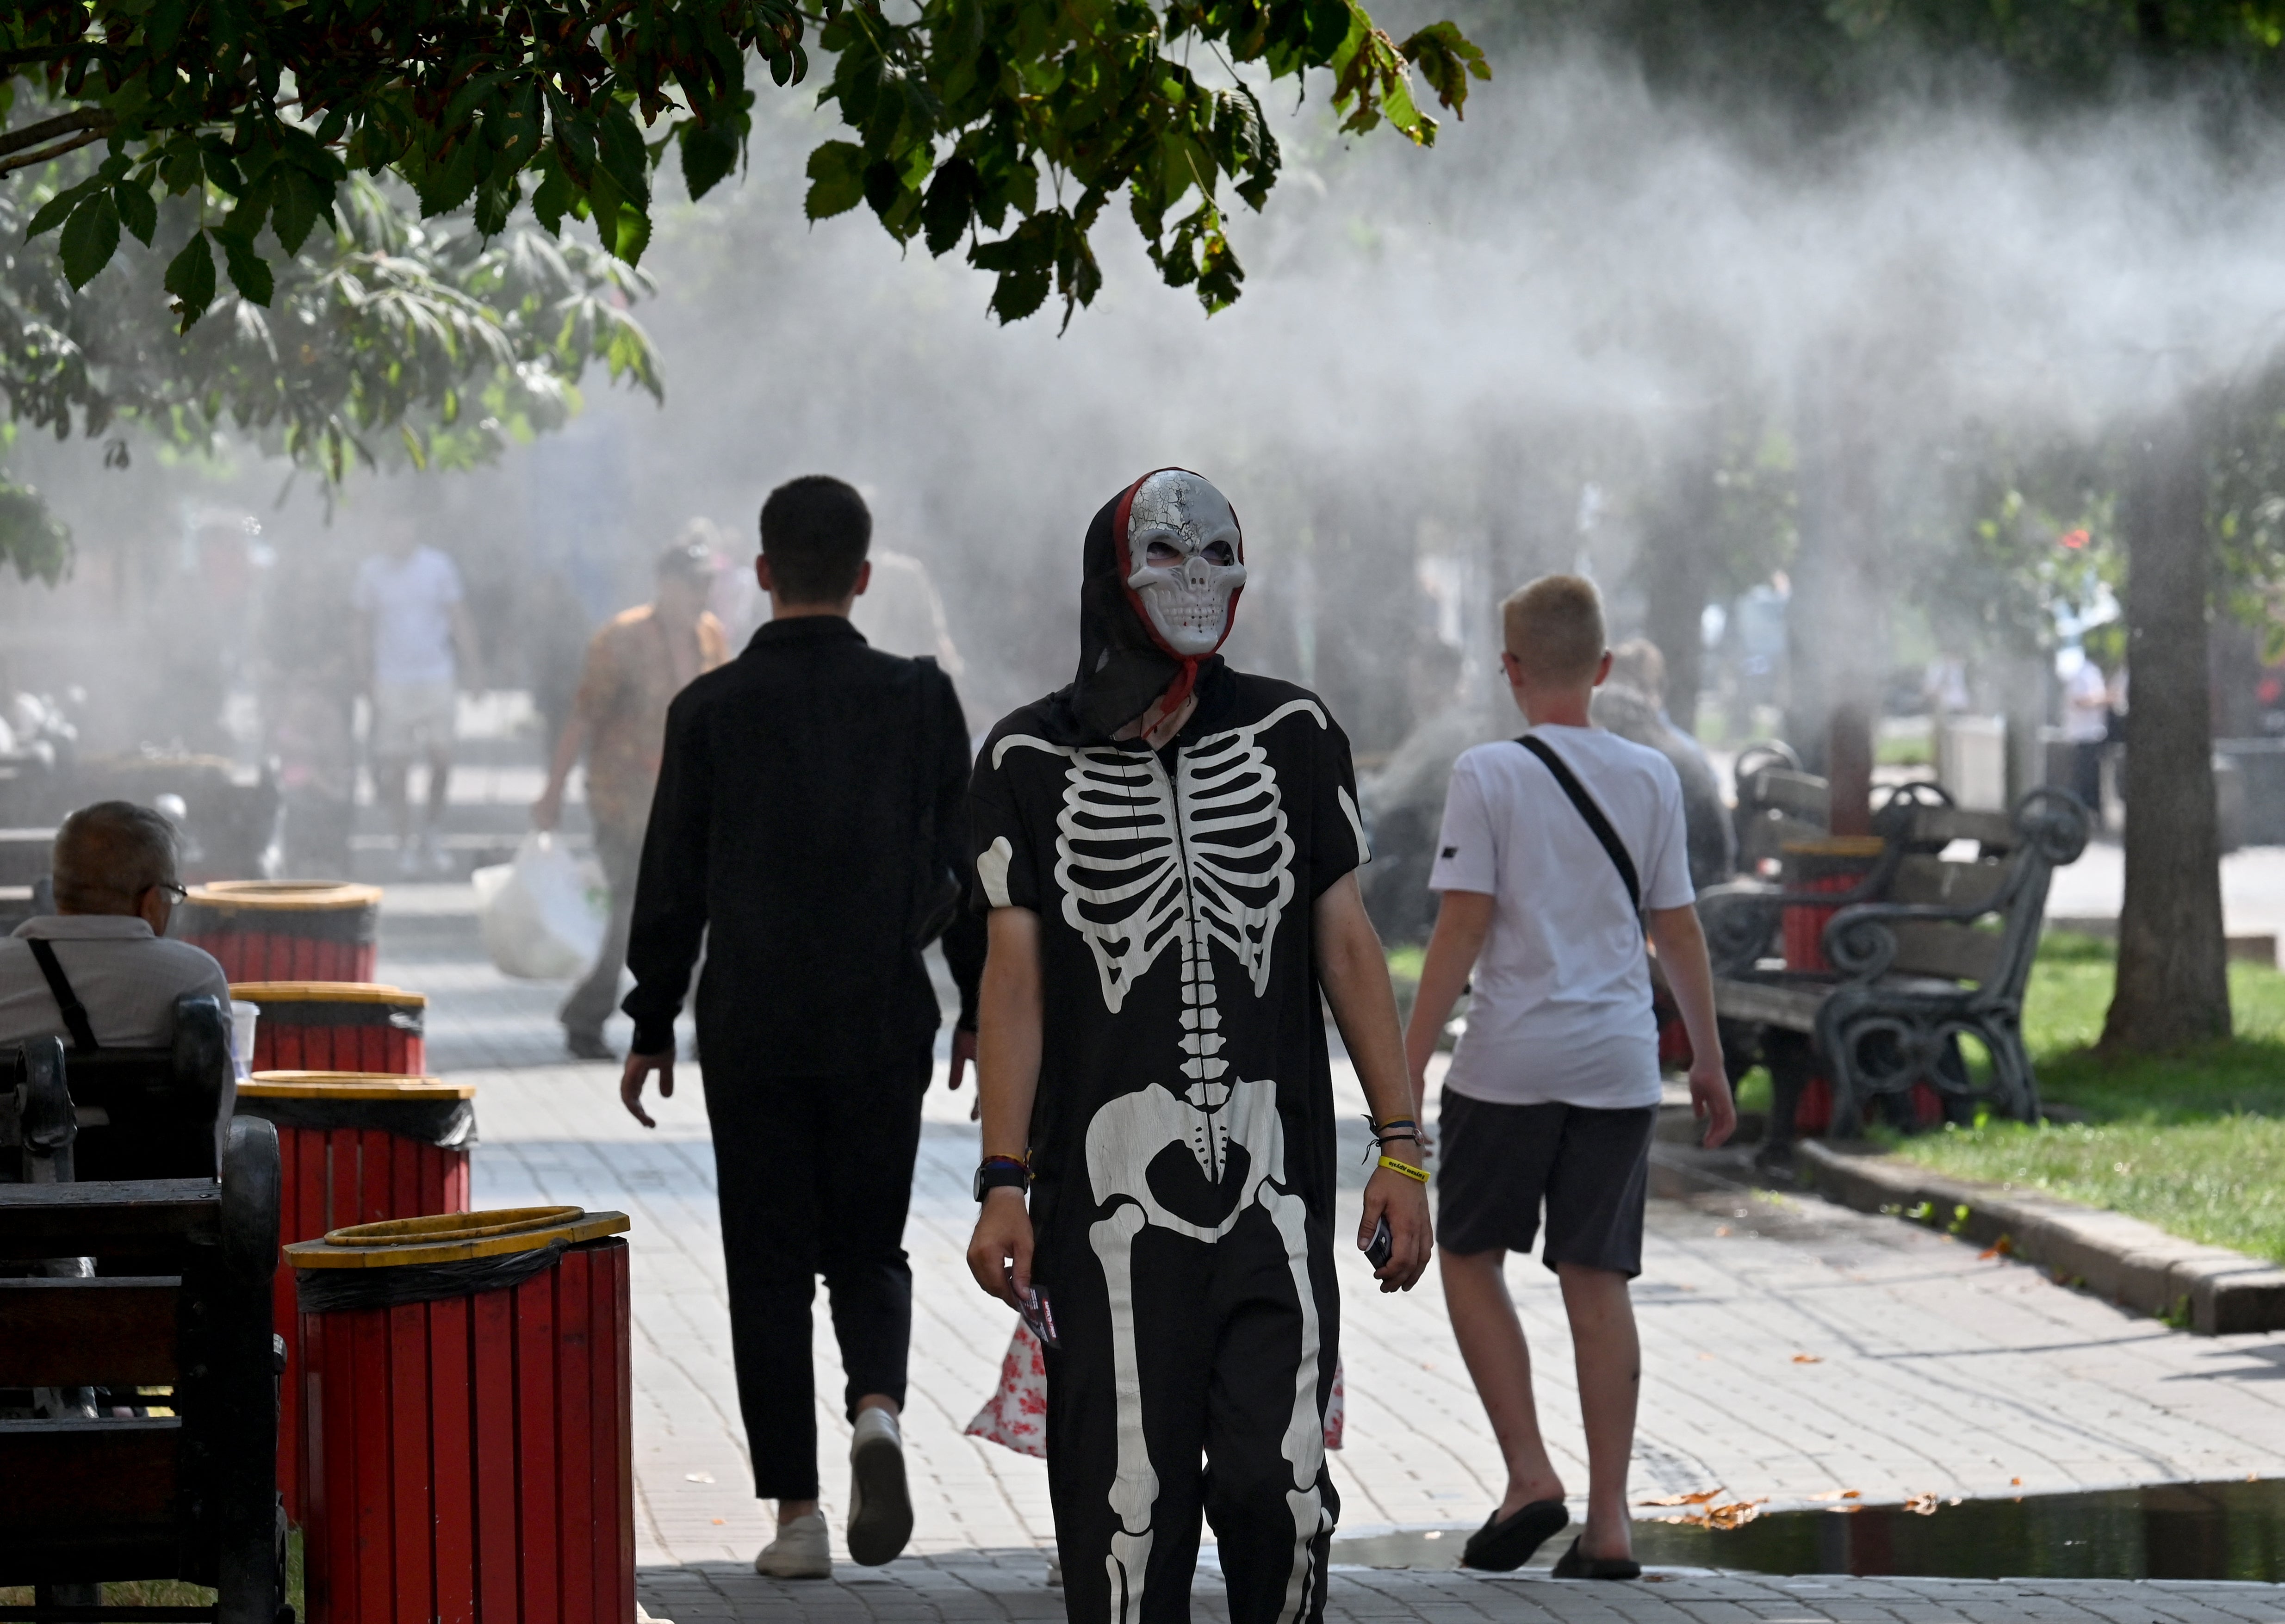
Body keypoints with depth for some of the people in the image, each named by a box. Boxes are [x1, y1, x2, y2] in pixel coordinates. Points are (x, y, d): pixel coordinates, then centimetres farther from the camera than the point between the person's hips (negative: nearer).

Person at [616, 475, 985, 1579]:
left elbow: (672, 883, -1)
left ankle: (797, 1516, 3)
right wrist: (982, 1013, 13)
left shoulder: (712, 709, -4)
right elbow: (966, 865, 3)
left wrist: (652, 1028, 9)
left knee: (770, 1270, 6)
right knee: (869, 1251, 14)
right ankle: (878, 1407, -16)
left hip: (752, 1031, -1)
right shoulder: (920, 700, -1)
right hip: (884, 1029, 1)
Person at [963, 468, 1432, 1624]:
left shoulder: (1290, 738, 8)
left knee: (1278, 1484, -6)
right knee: (1127, 1499, -2)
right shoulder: (1032, 763, 4)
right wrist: (1004, 1184, -4)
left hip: (1273, 1183, 1)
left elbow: (1347, 949, 9)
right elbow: (1015, 980, 3)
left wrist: (1399, 1149, 4)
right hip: (1108, 1192, -1)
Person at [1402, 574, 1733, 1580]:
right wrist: (1708, 1060, 19)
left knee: (1471, 1258, 13)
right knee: (1598, 1282, 5)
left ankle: (1529, 1475, 0)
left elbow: (1461, 931, -10)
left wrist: (1407, 1068, -6)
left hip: (1509, 1062, -3)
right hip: (1619, 1064, 3)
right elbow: (1678, 931, 9)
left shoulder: (1489, 777, -6)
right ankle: (1608, 1523, 3)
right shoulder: (1651, 779, 6)